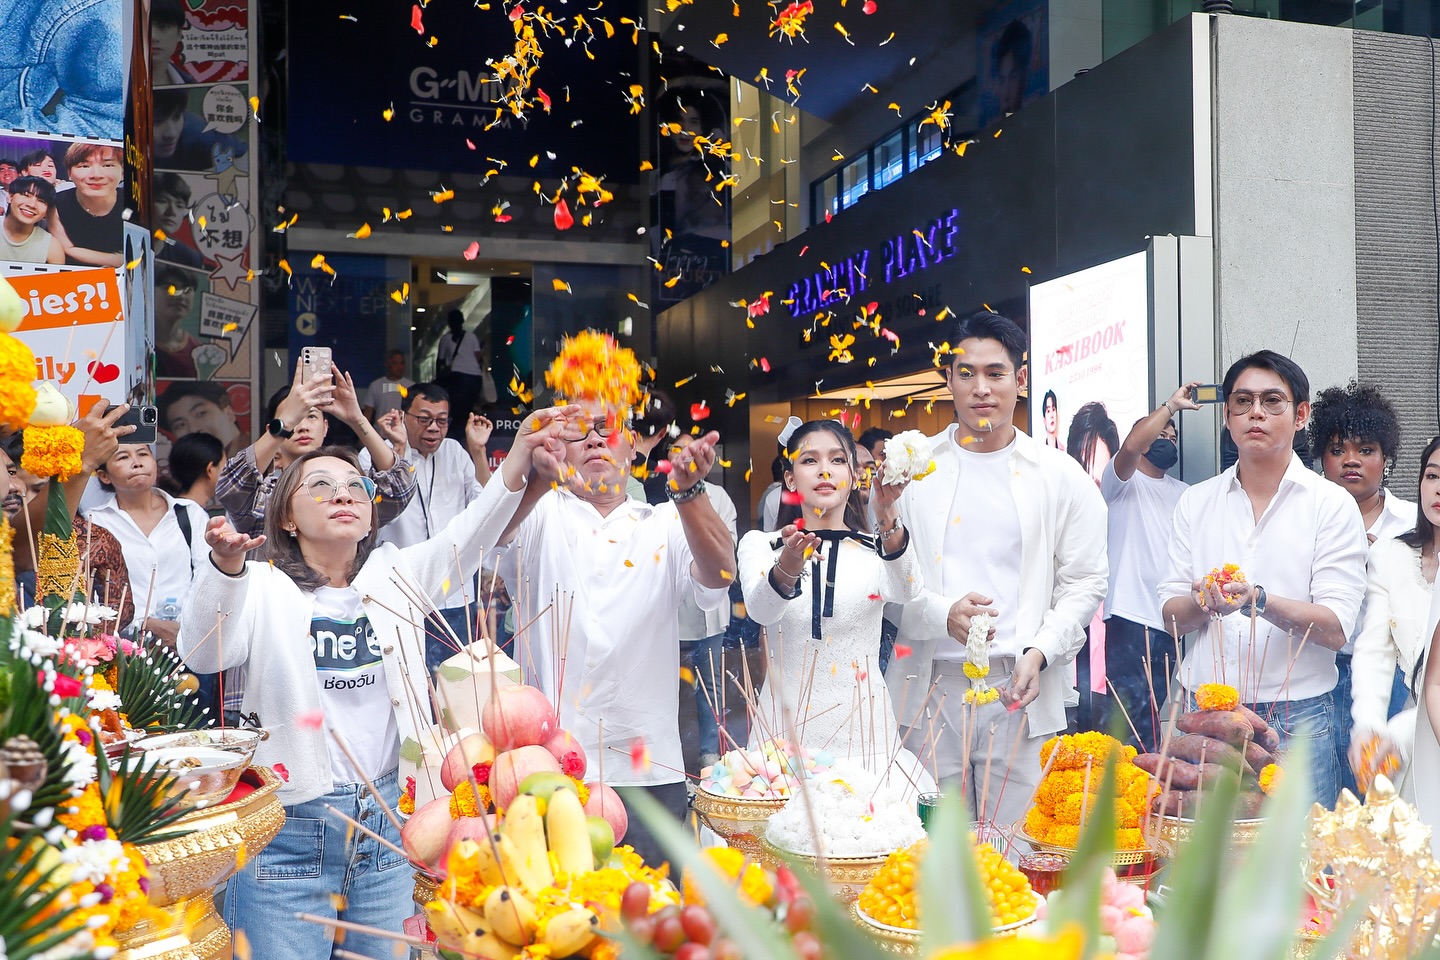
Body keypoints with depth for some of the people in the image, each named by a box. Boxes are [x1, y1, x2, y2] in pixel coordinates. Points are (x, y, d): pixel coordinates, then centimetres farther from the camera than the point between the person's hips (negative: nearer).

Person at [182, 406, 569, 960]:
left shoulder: (395, 577, 9)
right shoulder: (264, 586, -1)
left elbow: (467, 537, -6)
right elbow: (202, 655, -18)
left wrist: (519, 458, -22)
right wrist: (226, 566, -36)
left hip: (388, 823, 3)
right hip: (287, 833, -3)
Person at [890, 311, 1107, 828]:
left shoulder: (1062, 476, 7)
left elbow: (1084, 582, 7)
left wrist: (1039, 654, -8)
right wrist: (943, 614, -15)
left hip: (1020, 691, 0)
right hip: (929, 690, 1)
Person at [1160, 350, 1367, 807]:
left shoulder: (1333, 504, 0)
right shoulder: (1195, 501, 8)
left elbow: (1336, 628, -9)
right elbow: (1170, 614, 5)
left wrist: (1259, 601, -25)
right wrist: (1205, 603, -16)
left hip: (1297, 720, -2)